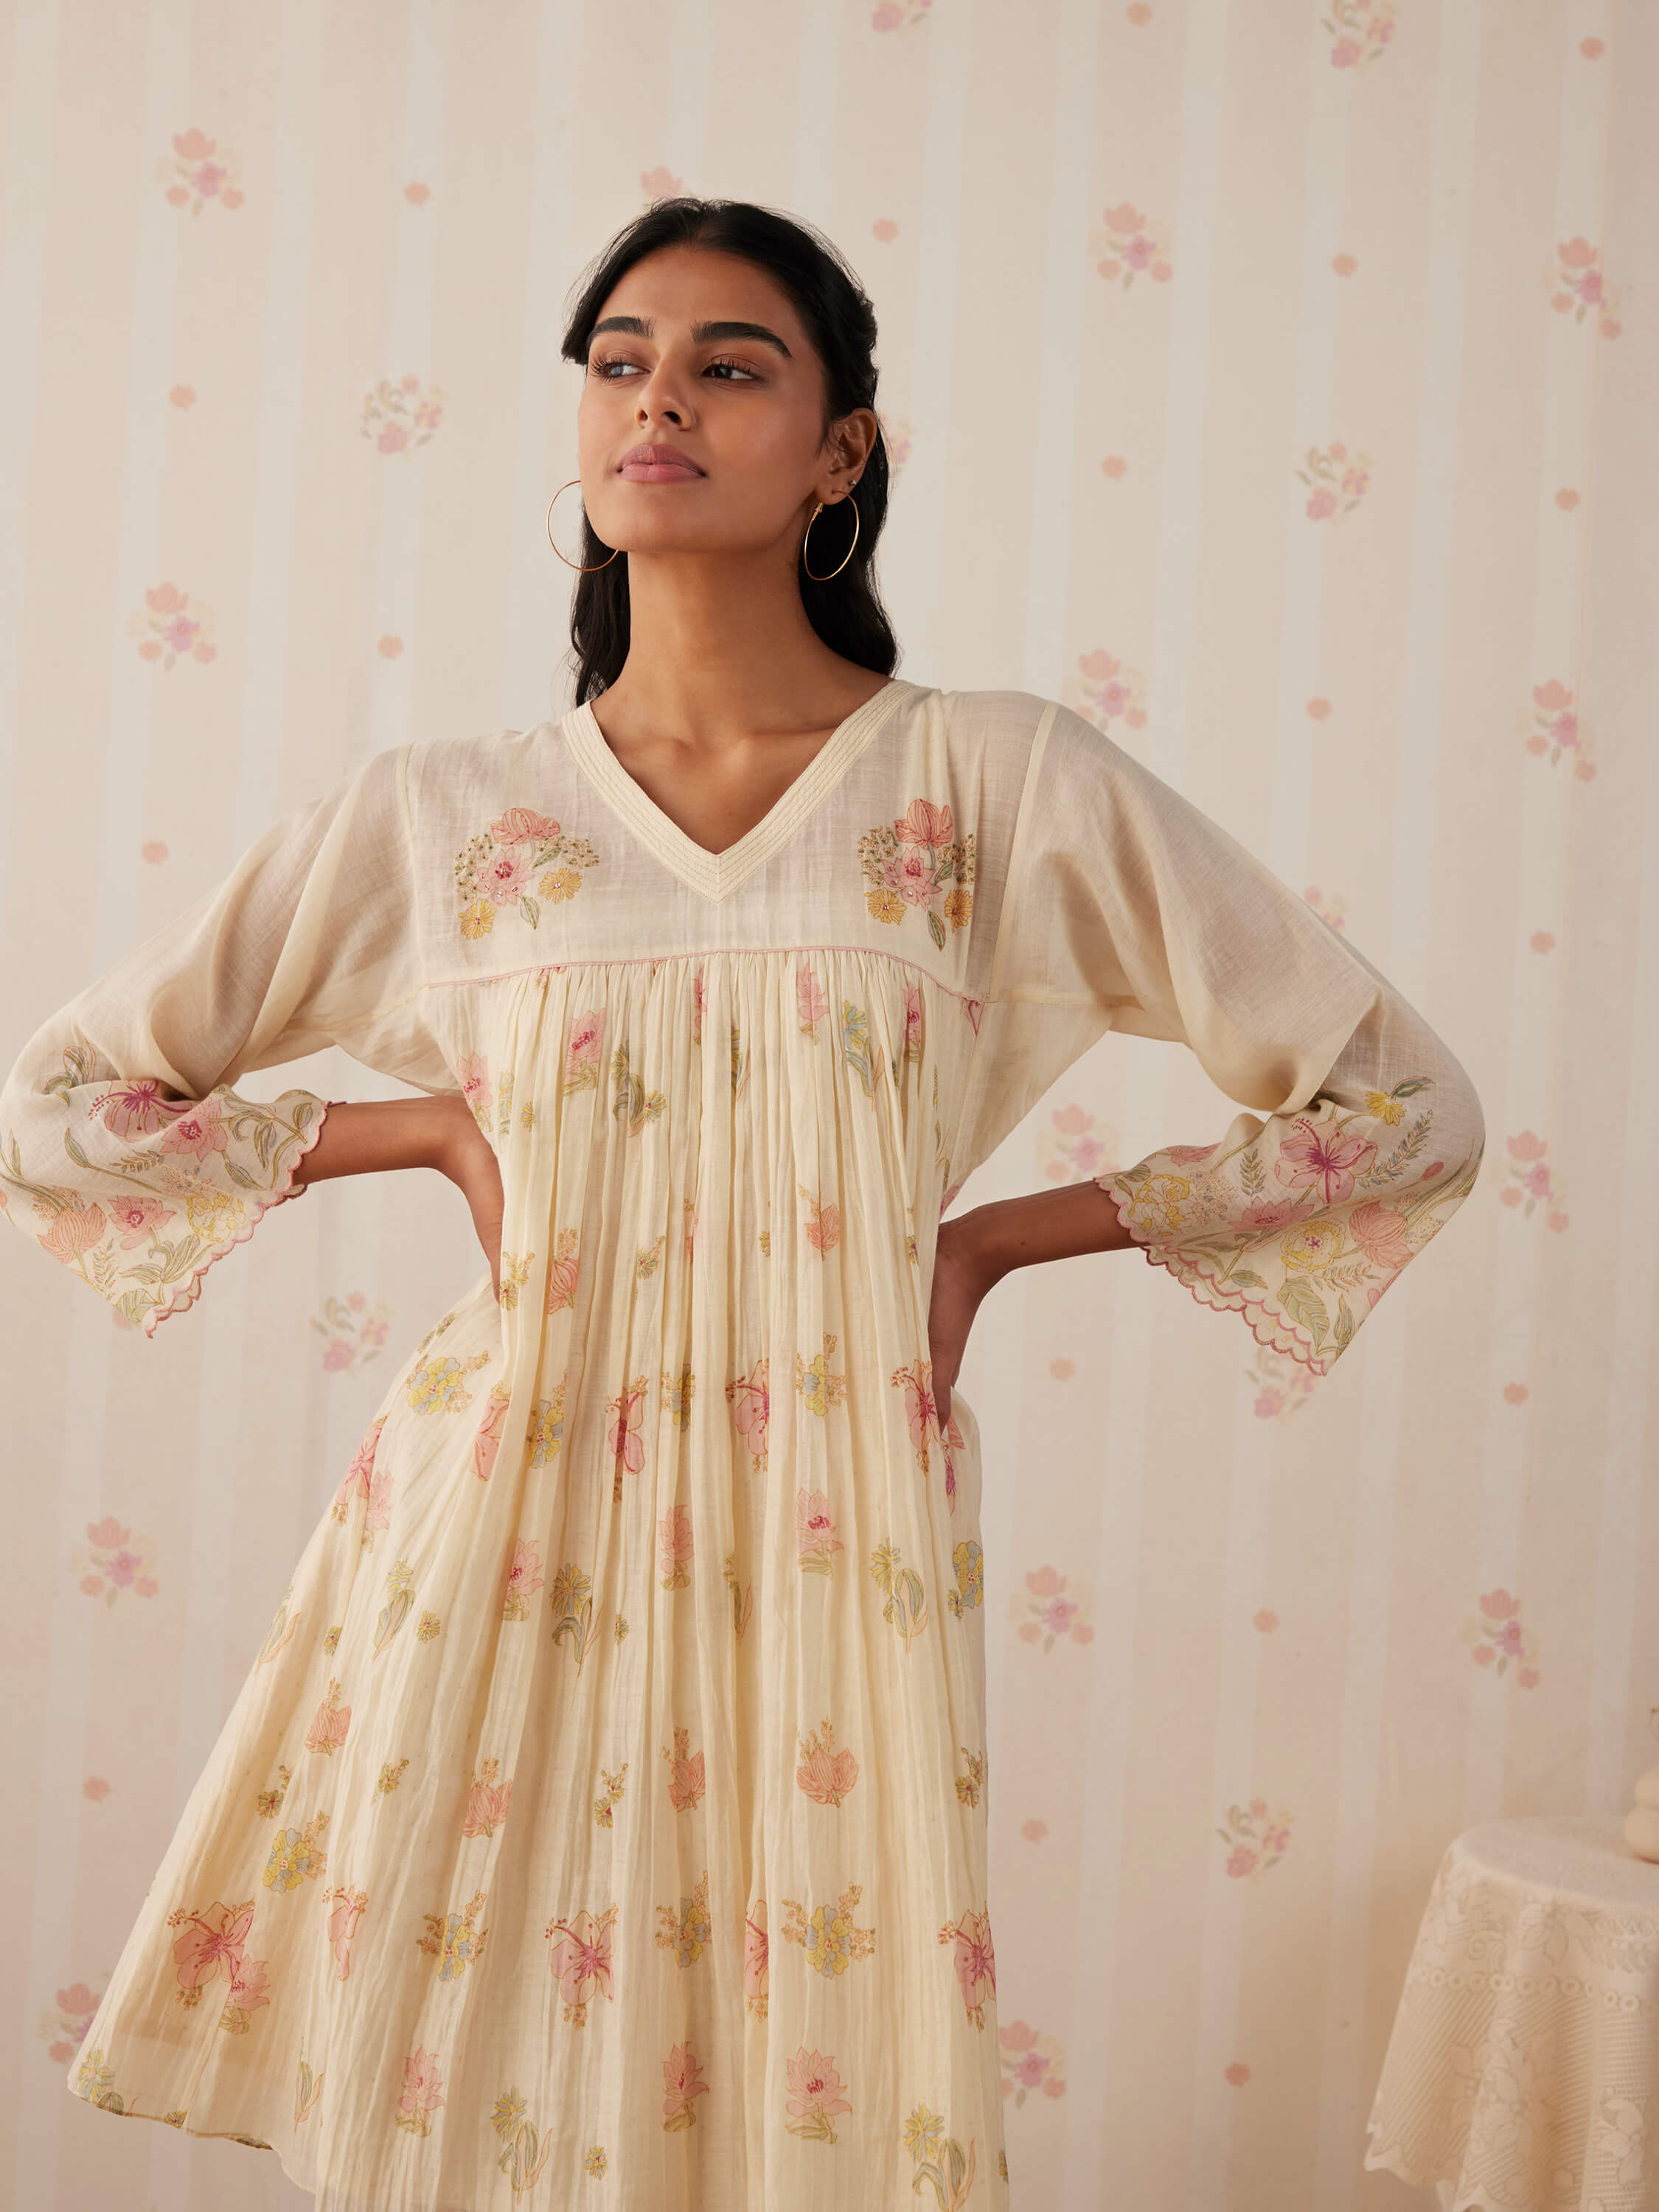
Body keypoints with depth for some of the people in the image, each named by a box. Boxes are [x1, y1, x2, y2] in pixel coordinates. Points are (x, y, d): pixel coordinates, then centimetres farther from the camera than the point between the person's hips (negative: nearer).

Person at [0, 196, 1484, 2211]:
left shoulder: (1011, 785, -1)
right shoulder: (437, 815, 3)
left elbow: (1406, 1108, 3)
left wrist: (1002, 1234, 1)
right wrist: (434, 1127, 3)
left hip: (825, 1569, -1)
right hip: (504, 1565, 1)